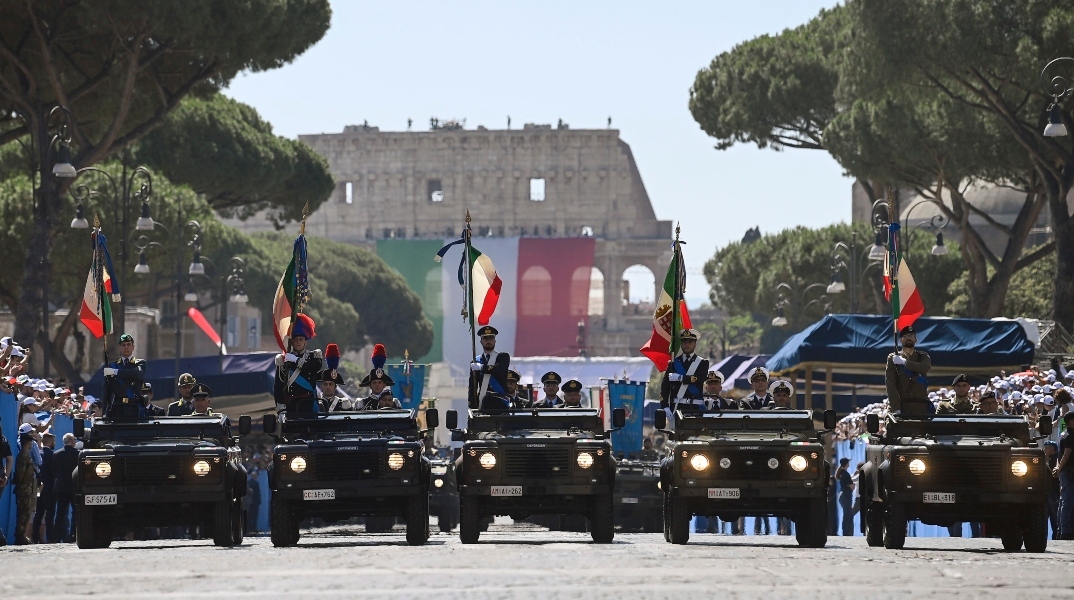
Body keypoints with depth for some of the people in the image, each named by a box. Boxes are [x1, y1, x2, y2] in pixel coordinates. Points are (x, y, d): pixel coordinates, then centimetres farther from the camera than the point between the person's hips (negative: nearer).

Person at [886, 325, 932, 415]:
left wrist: (904, 362, -14)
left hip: (921, 405, 1)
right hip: (902, 406, -1)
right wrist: (896, 408, -11)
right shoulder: (893, 358, 10)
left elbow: (926, 367, -9)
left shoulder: (923, 356, 16)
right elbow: (890, 384, 1)